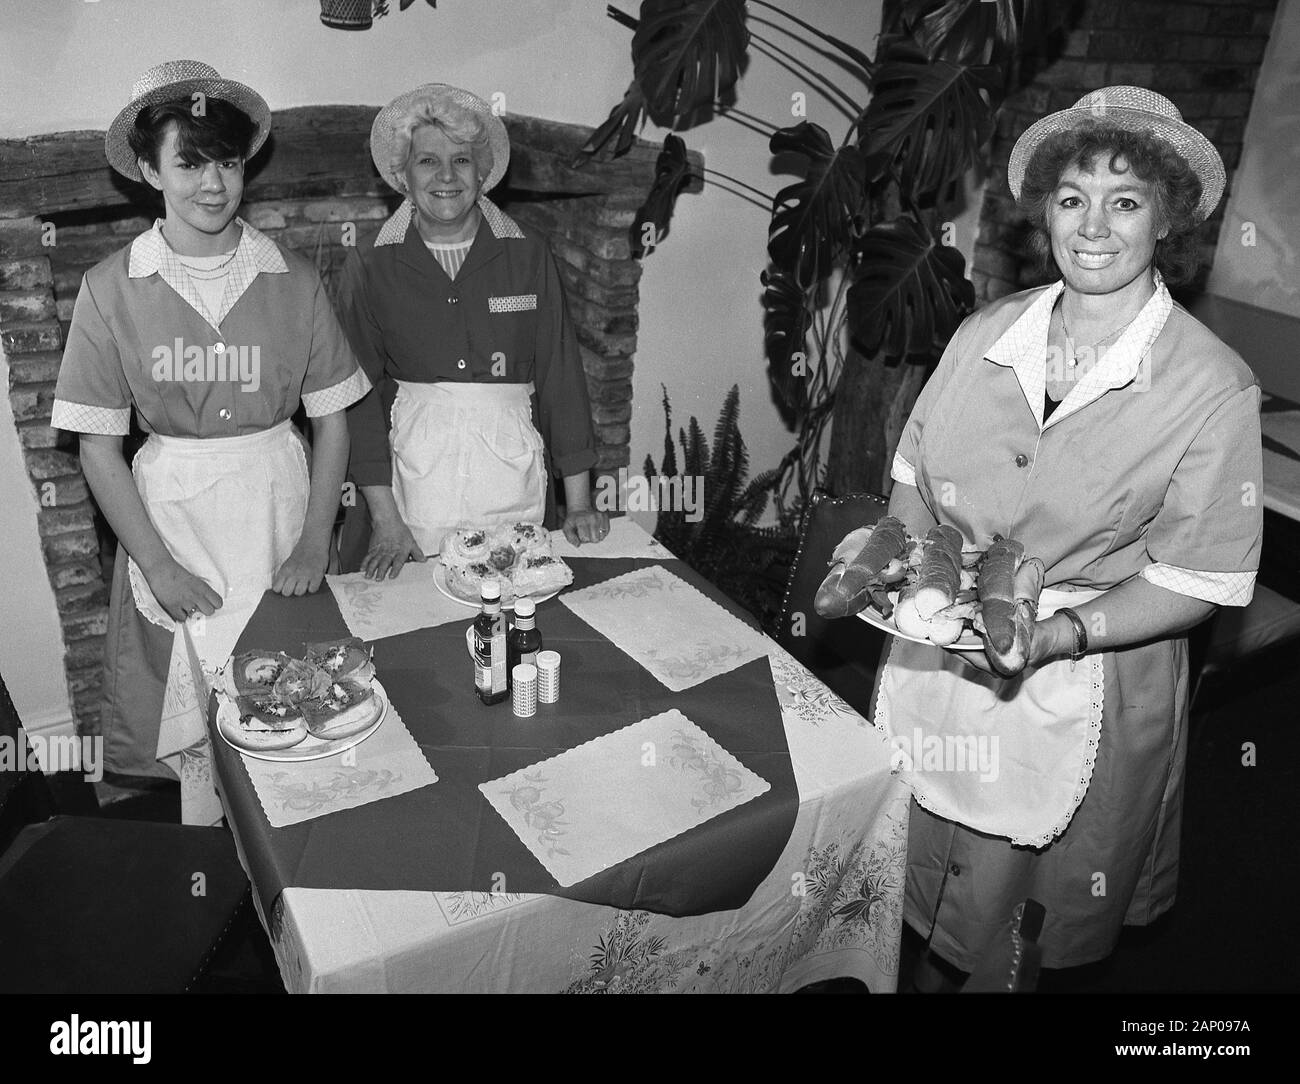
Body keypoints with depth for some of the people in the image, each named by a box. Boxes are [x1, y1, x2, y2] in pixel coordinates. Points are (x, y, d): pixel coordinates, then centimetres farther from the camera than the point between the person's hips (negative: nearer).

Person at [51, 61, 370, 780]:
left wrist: (314, 544, -7)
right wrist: (160, 565, -9)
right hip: (166, 511, 0)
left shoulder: (292, 281, -2)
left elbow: (331, 420, 2)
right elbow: (99, 447, -2)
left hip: (280, 501, 1)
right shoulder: (112, 289, -3)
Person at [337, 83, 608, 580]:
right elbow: (362, 395, -1)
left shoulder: (527, 255, 4)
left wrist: (579, 503, -1)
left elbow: (559, 375, 3)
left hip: (513, 479, 1)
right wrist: (385, 519, -9)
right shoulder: (371, 268, 3)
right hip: (411, 477, 0)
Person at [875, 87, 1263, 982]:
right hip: (936, 661, 3)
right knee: (911, 905, 20)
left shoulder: (1214, 386, -12)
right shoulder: (985, 334, -1)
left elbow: (1203, 580, -11)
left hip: (1082, 694, -3)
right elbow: (916, 469, 9)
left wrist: (1064, 631, -24)